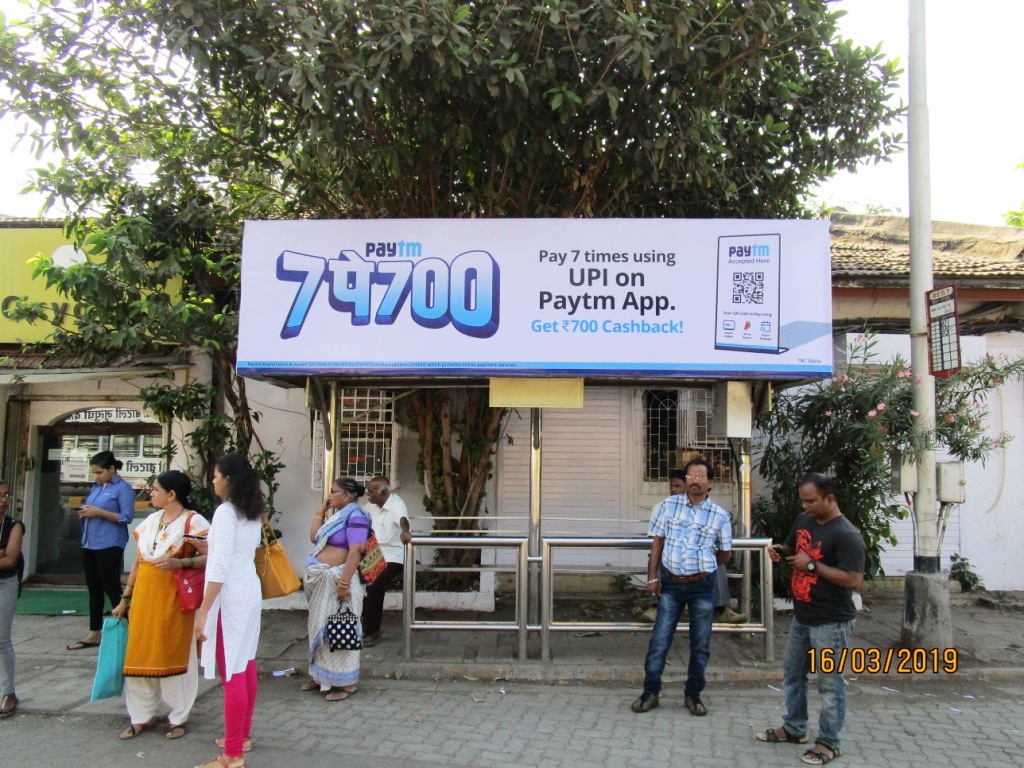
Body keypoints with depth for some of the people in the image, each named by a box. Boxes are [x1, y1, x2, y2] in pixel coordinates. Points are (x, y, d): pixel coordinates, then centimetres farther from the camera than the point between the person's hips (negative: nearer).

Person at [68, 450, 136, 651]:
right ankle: (94, 634, 20)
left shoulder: (123, 488, -8)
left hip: (109, 546, -8)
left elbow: (127, 517, -15)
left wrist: (98, 512, -20)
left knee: (112, 589, -4)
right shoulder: (96, 487, 14)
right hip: (89, 544, 8)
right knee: (94, 589, 12)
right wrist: (84, 512, 0)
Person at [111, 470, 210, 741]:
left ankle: (179, 718, 16)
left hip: (174, 599, -6)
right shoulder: (150, 521, 12)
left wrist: (180, 562, -27)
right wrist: (125, 599, 15)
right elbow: (138, 561, 15)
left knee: (175, 655, 3)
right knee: (140, 656, 8)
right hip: (144, 597, 6)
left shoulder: (193, 522, -8)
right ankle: (142, 716, 21)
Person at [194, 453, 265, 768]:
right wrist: (205, 546, 20)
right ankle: (242, 735, 30)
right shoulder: (253, 512, 10)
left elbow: (219, 567, -21)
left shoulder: (226, 512, -16)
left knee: (233, 673, -4)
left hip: (231, 596, -9)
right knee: (246, 667, 17)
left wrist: (203, 611, -20)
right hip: (250, 591, 9)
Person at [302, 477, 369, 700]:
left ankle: (347, 682, 4)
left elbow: (355, 551, -23)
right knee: (321, 627, 16)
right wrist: (321, 511, 13)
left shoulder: (354, 516, -14)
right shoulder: (336, 515, 14)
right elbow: (314, 538, 19)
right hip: (323, 580, 9)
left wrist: (344, 583, -27)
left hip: (338, 579, -9)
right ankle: (321, 675, 28)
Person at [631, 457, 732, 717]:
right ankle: (650, 692, 15)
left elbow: (724, 553, 9)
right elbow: (657, 541, 3)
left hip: (702, 586, 0)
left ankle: (693, 695, 24)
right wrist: (653, 576, -1)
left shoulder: (720, 516, -4)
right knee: (659, 640, 4)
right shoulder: (669, 505, -1)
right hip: (670, 584, 0)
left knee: (700, 644, 9)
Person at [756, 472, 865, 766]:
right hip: (801, 617, 9)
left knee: (829, 683, 4)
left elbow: (854, 579, -26)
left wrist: (813, 565, -24)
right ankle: (794, 729, 36)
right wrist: (779, 551, -2)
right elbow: (792, 549, 21)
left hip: (830, 623, -9)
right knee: (792, 675, 20)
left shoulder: (846, 535, -20)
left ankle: (829, 742, 18)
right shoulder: (803, 521, 5)